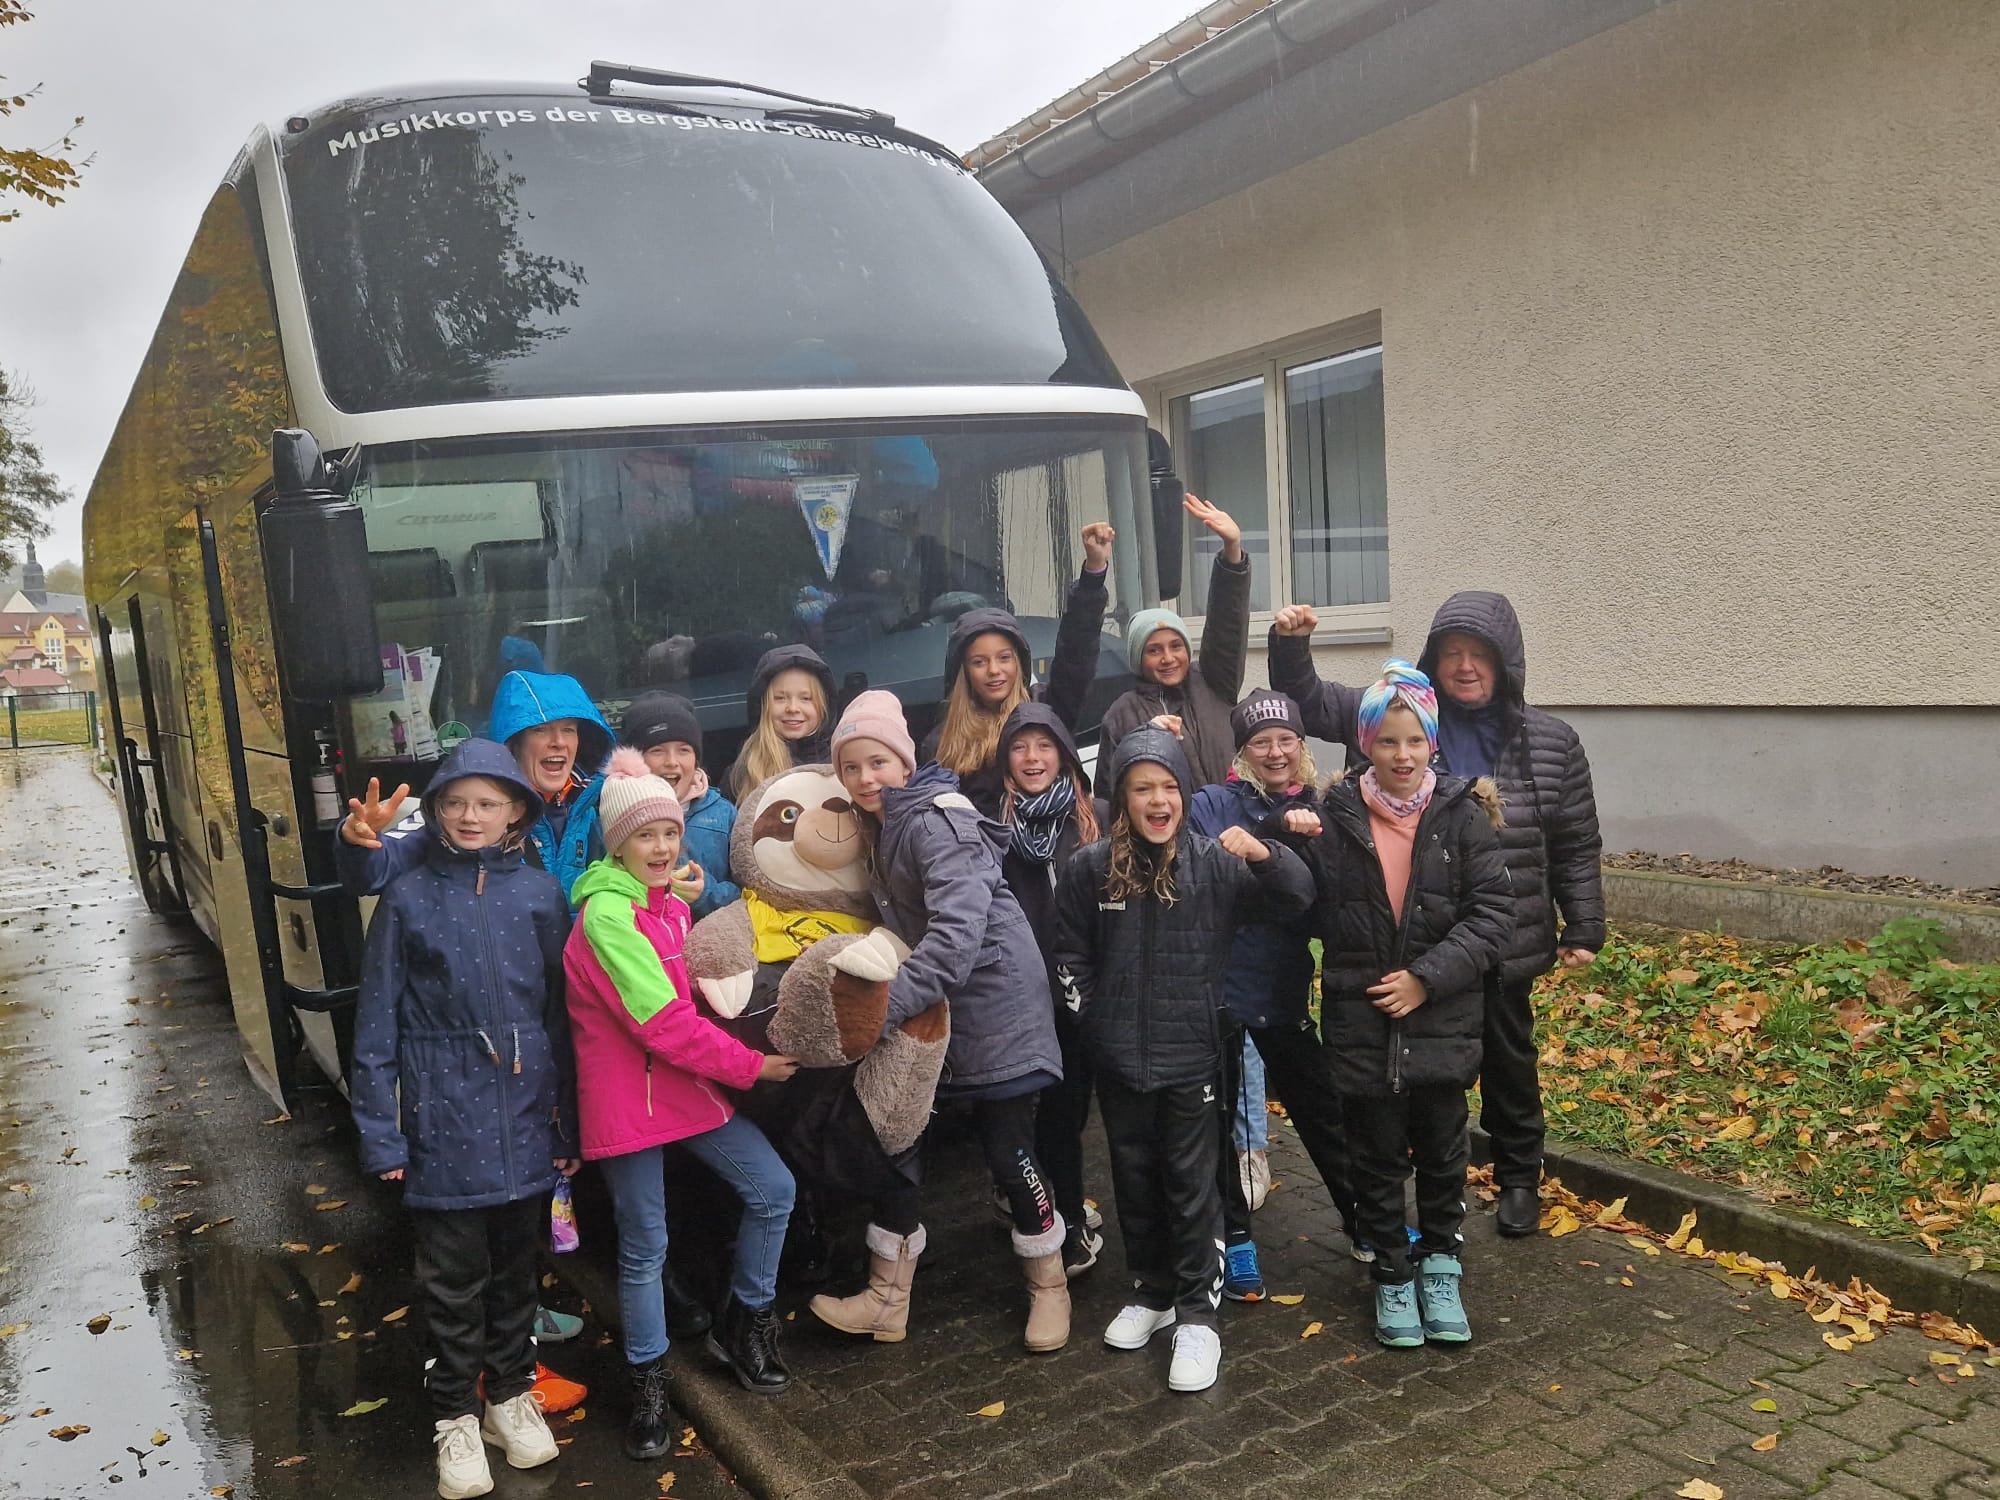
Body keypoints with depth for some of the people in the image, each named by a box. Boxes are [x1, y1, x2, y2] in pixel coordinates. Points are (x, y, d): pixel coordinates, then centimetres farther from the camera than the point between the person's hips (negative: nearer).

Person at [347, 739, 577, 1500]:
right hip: (445, 1122, -2)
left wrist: (571, 1118, 4)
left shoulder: (540, 894, -2)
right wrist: (379, 1131, -4)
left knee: (515, 1266, 17)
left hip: (525, 1117, 2)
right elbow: (377, 1023, -2)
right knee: (454, 1278, 9)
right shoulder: (408, 898, -6)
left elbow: (562, 1012, 3)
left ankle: (511, 1393, 37)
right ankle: (455, 1415, 29)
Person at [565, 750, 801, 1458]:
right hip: (627, 1097, -8)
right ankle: (649, 1384, 25)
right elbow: (663, 1021, -23)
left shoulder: (672, 906, 9)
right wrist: (749, 1065, -15)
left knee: (773, 1190, 4)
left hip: (689, 1082, 8)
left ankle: (742, 1326, 25)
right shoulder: (607, 913, -19)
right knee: (645, 1248, 4)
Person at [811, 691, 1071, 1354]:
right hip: (927, 1003, 9)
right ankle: (888, 1297, 21)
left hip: (991, 998, -8)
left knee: (1007, 1149, 1)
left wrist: (885, 1004, -35)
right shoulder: (880, 826, 9)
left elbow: (959, 930, -32)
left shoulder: (936, 821, -20)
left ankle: (1049, 1284, 24)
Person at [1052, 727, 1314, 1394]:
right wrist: (1092, 1015, 1)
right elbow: (1070, 953, 7)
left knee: (1193, 1185, 4)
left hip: (1192, 1056, -2)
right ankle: (1152, 1292, 34)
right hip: (1119, 1059, 2)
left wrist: (1264, 854, -29)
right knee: (1135, 1180, 16)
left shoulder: (1214, 862, -7)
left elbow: (1297, 899, -11)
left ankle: (1198, 1313, 17)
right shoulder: (1091, 868, -4)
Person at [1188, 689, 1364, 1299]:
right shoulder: (1213, 803, -6)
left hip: (1284, 991, 3)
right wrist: (1276, 829, -32)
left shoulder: (1316, 810, 5)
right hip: (1218, 986, -3)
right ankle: (1234, 1237, 23)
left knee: (1320, 1108, 14)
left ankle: (1364, 1222, 32)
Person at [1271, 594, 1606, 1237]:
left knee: (1508, 1059, 19)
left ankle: (1519, 1177, 39)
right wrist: (1291, 646, -18)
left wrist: (1584, 928, 2)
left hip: (1508, 941, 0)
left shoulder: (1551, 742, -2)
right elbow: (1312, 703, 0)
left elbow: (1577, 845, 4)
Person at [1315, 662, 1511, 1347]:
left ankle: (1439, 1265, 34)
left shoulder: (1462, 813, -4)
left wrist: (1426, 978, -14)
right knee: (1378, 1155, 12)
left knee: (1442, 1152, 14)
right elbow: (1317, 911, 0)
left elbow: (1492, 912, -7)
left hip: (1443, 1018, 0)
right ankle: (1392, 1273, 30)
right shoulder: (1336, 814, -4)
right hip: (1362, 1017, 0)